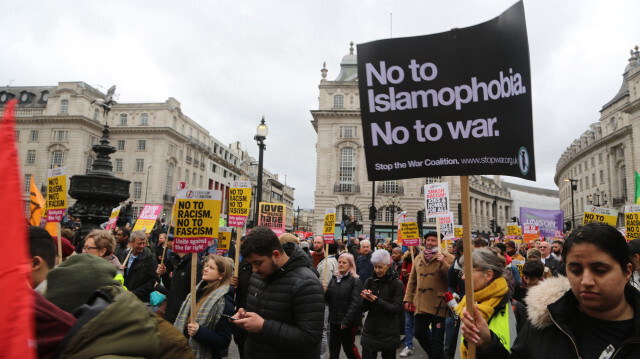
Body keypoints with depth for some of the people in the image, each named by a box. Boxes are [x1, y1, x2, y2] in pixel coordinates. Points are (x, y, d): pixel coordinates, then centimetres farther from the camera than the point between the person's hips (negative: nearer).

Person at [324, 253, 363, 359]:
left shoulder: (355, 281, -8)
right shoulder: (334, 279, 10)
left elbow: (355, 303, -14)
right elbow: (328, 300, 12)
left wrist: (346, 321, -19)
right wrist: (325, 292, -10)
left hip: (349, 322, -5)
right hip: (334, 320, 5)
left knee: (349, 348, 8)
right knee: (333, 350, 9)